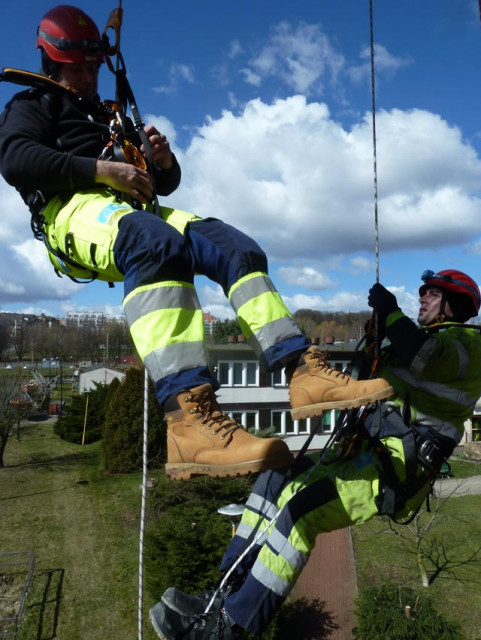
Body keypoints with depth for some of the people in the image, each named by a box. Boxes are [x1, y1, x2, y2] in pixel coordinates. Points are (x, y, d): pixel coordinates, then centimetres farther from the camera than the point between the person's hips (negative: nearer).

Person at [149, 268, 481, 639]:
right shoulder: (427, 339, 28)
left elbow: (427, 359, -25)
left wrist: (391, 313, -11)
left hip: (400, 466, -10)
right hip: (369, 454, 10)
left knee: (300, 510, -27)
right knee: (274, 483, 1)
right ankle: (226, 594, 1)